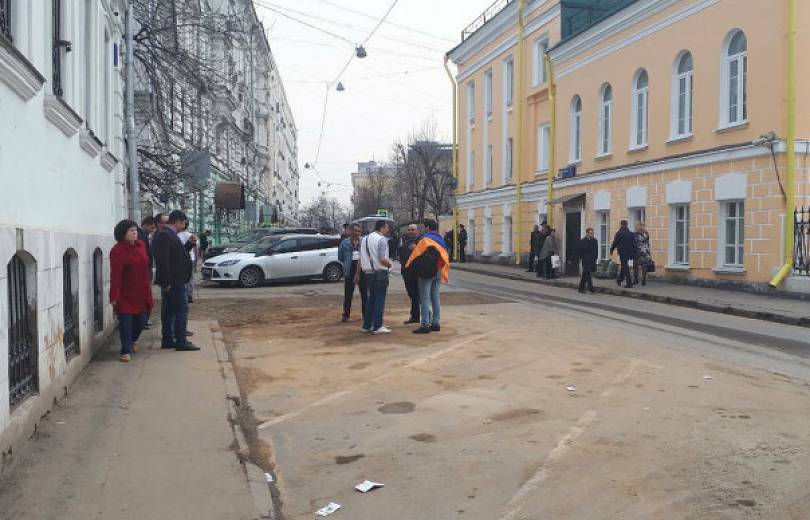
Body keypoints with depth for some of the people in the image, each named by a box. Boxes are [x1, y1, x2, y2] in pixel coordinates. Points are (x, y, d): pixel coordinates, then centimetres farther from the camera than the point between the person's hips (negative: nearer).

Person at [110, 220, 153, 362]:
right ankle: (126, 351, 6)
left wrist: (147, 289, 14)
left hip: (141, 293, 6)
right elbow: (115, 275, -17)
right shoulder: (117, 250, -14)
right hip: (125, 294, -6)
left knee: (141, 320, 13)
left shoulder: (141, 245, 7)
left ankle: (133, 340, 41)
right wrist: (114, 296, -20)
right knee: (126, 322, -3)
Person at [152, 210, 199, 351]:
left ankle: (168, 340, 20)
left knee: (169, 311, 13)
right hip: (173, 281, -11)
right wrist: (167, 281, -23)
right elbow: (163, 260, -24)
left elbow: (178, 254, 22)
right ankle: (181, 341, -4)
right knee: (181, 309, -7)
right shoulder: (165, 235, -17)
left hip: (172, 281, 11)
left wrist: (189, 243, 9)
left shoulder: (168, 234, 16)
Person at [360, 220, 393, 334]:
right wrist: (389, 264, -3)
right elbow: (382, 259, -21)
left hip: (368, 272, 8)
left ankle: (366, 325, 18)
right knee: (380, 299, -3)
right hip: (380, 272, -8)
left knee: (371, 298, 15)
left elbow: (361, 258, 15)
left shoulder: (365, 239, 13)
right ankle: (377, 326, -3)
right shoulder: (381, 239, -12)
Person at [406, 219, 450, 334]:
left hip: (426, 272, -7)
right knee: (435, 298, 13)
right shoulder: (441, 240, 13)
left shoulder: (425, 239, -8)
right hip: (437, 272, 7)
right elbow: (445, 256, 13)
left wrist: (409, 265, 6)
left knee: (425, 298, -6)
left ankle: (425, 325, -8)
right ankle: (436, 323, 16)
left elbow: (417, 253, -8)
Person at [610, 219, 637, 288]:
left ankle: (629, 283, -8)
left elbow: (615, 243, -7)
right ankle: (619, 280, 34)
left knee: (625, 267, -4)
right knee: (624, 266, 20)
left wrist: (611, 250, 7)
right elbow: (634, 244, 7)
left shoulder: (619, 233, -11)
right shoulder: (631, 234, 6)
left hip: (622, 252, -6)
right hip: (629, 253, 6)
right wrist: (633, 253, 12)